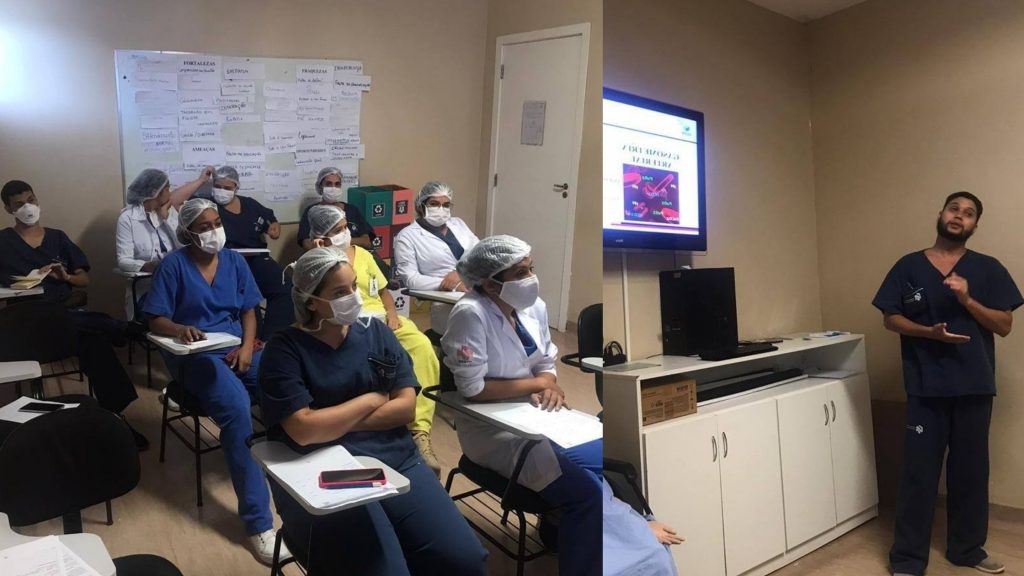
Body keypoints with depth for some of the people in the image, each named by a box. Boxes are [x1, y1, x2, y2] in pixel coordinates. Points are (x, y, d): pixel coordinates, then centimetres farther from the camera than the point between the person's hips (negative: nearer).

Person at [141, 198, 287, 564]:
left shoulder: (233, 261, 11)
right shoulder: (174, 265, -1)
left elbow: (248, 310, 10)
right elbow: (155, 321, -3)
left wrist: (247, 347, -8)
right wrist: (180, 329, -26)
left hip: (237, 348, 4)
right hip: (195, 355, -4)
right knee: (237, 408, -33)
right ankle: (257, 521, -29)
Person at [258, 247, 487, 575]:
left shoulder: (376, 331, 9)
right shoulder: (284, 350, -3)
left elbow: (406, 407, 2)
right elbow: (304, 430, -15)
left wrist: (334, 422, -7)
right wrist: (370, 400, -4)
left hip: (397, 462, 4)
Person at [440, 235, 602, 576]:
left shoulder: (534, 306, 0)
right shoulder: (470, 314, -21)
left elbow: (546, 364, 9)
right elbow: (473, 389, -22)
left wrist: (548, 387, -14)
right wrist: (537, 384, -15)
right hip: (492, 430, -7)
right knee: (587, 494, -17)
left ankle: (559, 523, 22)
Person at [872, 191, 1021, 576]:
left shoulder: (988, 269, 4)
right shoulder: (908, 267, 2)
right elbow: (890, 319, 1)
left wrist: (967, 299, -15)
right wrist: (929, 332, -16)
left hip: (974, 386, 2)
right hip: (926, 386, -2)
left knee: (971, 470, 13)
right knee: (919, 471, 2)